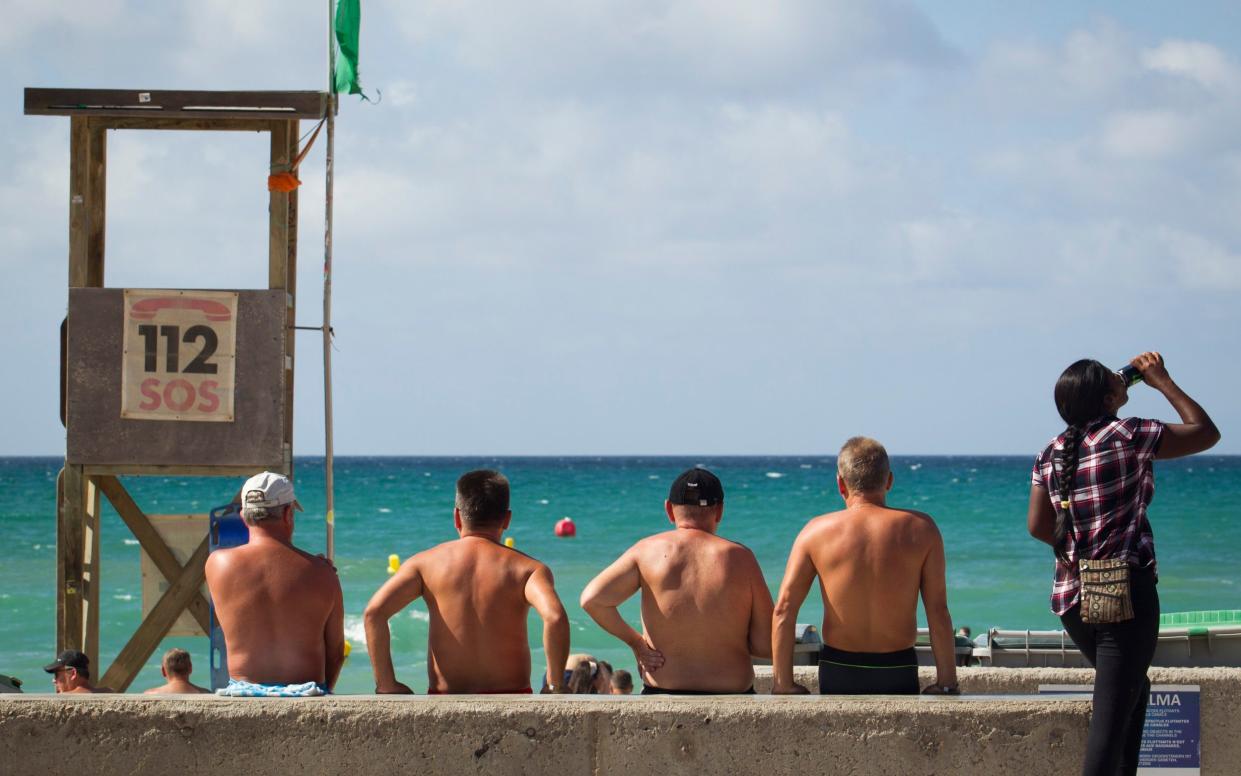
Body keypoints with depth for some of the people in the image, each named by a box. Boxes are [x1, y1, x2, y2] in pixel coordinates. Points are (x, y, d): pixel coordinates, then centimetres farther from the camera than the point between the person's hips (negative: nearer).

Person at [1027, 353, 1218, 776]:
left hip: (1071, 595, 7)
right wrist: (1162, 381, 11)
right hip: (1127, 590, -7)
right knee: (1112, 716, -8)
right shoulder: (1129, 436, -8)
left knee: (1132, 688, 27)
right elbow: (1206, 433, 3)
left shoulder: (1050, 455, 7)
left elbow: (1038, 526, 2)